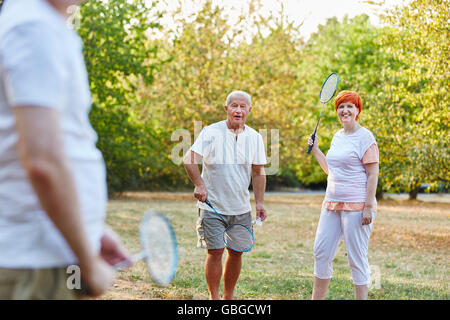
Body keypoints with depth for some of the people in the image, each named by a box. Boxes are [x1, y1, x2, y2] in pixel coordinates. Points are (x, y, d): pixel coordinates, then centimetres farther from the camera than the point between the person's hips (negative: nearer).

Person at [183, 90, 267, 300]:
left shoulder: (254, 137, 4)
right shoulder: (211, 132, -8)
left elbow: (258, 172, 11)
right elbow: (189, 159, -13)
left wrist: (259, 202, 5)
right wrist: (199, 185, -25)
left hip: (241, 209, 4)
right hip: (212, 206, -4)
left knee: (236, 252, 7)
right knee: (215, 251, -5)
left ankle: (228, 297, 22)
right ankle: (213, 298, 8)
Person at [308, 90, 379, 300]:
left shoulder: (364, 137, -7)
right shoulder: (337, 137, 16)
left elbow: (373, 174, -11)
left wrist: (368, 206, -17)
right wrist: (315, 150, 20)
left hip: (356, 206, -8)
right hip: (331, 204, 8)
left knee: (356, 258, -3)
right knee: (321, 253, 9)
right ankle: (316, 298, 19)